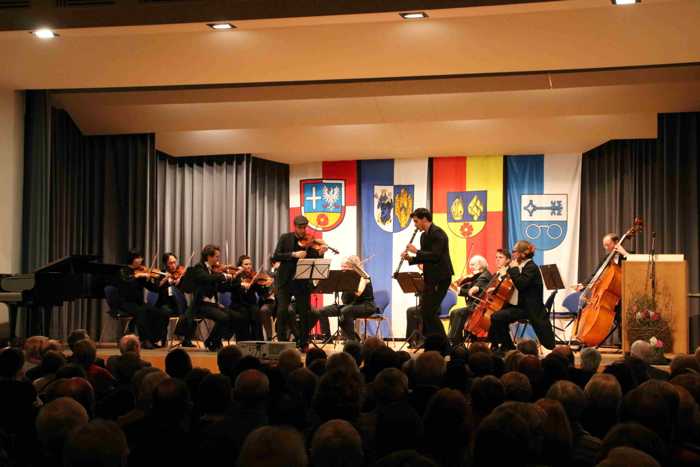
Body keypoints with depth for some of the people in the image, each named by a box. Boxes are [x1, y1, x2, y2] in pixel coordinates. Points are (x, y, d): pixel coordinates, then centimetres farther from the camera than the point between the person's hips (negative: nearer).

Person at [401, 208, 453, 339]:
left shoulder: (437, 233, -14)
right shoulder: (424, 236, 14)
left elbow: (435, 255, -25)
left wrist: (416, 251, -18)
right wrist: (411, 258, 3)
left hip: (440, 278, -10)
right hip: (430, 278, 10)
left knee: (430, 312, -12)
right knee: (424, 311, 11)